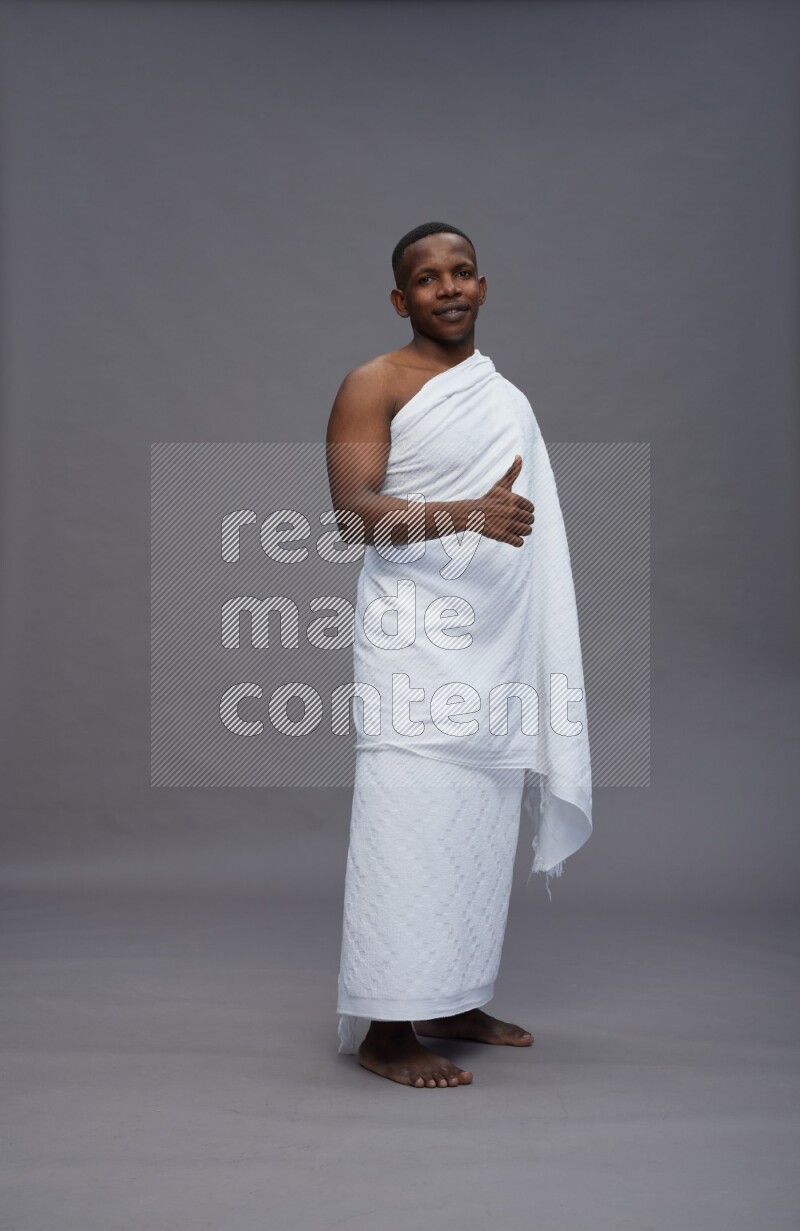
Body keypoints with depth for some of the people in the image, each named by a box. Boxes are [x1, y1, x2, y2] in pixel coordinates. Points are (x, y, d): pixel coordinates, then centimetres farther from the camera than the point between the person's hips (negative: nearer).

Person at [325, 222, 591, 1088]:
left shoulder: (507, 393, 18)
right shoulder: (375, 386, -3)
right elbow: (351, 511, -16)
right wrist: (470, 515, -31)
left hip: (499, 643, 7)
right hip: (415, 640, -7)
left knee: (481, 826, 9)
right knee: (410, 825, -8)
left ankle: (454, 1003, 22)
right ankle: (387, 1031, 1)